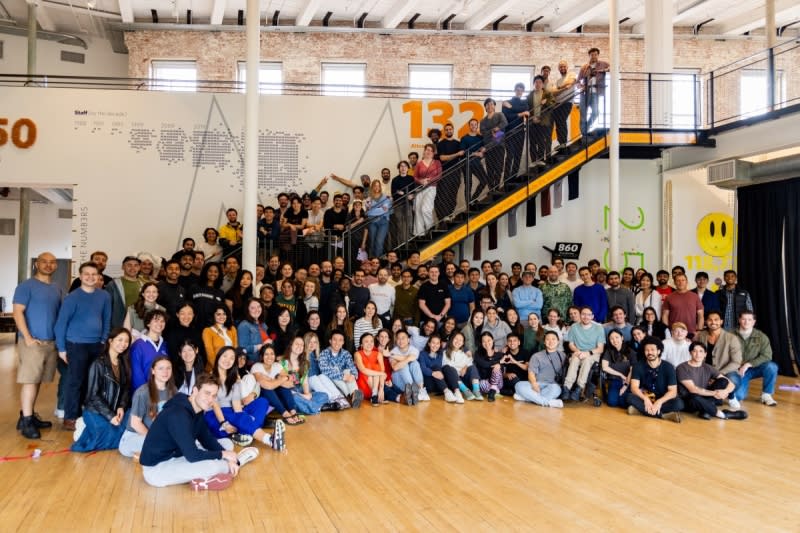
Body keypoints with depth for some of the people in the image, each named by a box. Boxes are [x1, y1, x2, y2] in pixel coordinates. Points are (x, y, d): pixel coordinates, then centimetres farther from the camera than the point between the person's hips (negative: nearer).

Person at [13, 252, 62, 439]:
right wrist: (27, 337, -16)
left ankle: (29, 415, 18)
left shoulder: (57, 289, 15)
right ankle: (26, 421, -5)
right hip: (32, 342, -6)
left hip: (52, 342, 6)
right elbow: (17, 312, -10)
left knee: (37, 380, 10)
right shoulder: (26, 286, -4)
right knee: (29, 380, -7)